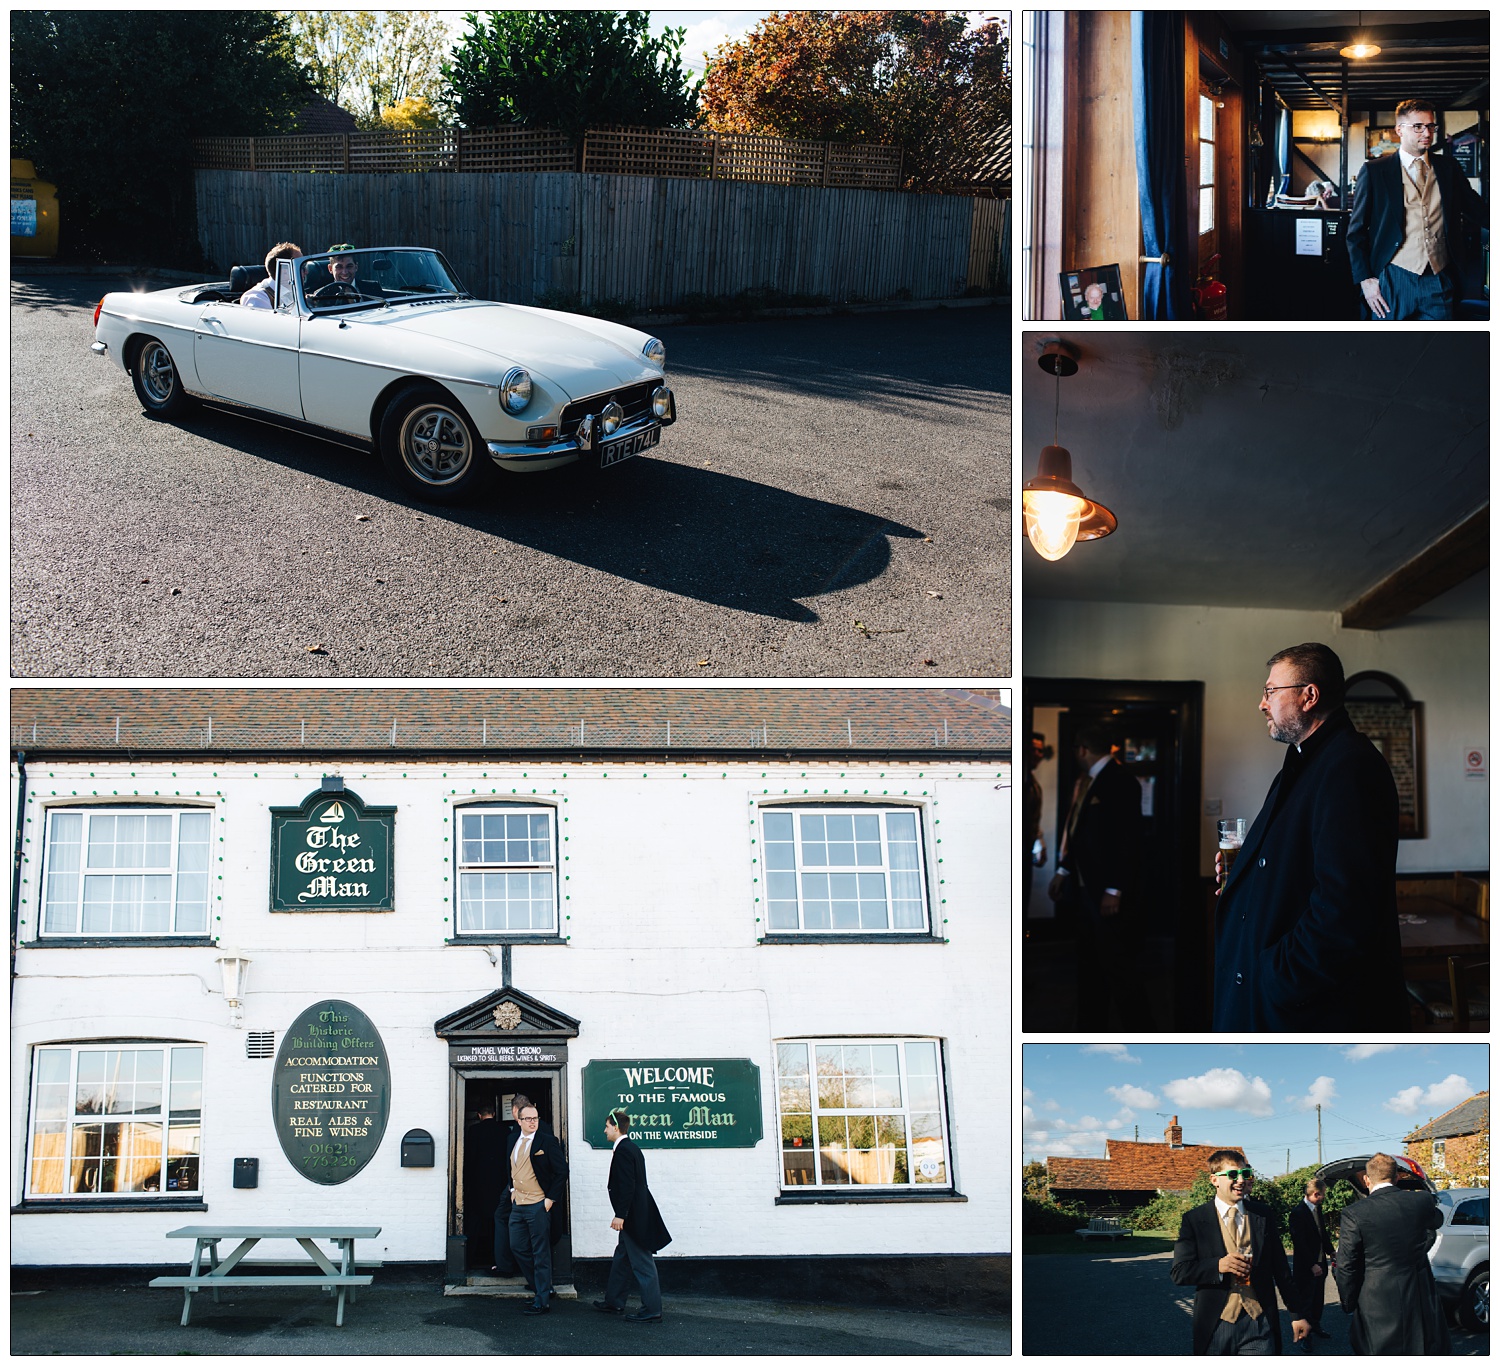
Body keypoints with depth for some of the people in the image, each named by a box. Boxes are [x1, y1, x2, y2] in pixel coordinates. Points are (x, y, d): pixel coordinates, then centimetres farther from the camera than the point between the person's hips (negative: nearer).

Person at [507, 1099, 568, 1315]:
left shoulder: (547, 1140, -9)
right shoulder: (515, 1142, 11)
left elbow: (562, 1171, -10)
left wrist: (551, 1198, -11)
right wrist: (513, 1191, 16)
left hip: (538, 1205, -7)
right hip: (518, 1205, 7)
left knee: (541, 1254, -2)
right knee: (518, 1248, 10)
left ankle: (542, 1301, 4)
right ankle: (542, 1288, 25)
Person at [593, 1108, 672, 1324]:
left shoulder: (623, 1150, -17)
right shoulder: (631, 1148, 14)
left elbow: (627, 1186, -23)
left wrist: (620, 1215, -22)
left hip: (634, 1216, -11)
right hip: (636, 1215, 11)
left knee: (642, 1263, -5)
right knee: (622, 1258, 20)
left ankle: (651, 1310, -1)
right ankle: (614, 1302, 30)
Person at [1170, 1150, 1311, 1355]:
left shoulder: (1263, 1214, 7)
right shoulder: (1194, 1219, -1)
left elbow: (1280, 1267, 11)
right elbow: (1179, 1272, -6)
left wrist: (1297, 1313, 11)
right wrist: (1218, 1265, -21)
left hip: (1259, 1323, 1)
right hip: (1216, 1327, -1)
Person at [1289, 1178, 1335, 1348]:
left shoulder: (1318, 1208, 5)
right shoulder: (1298, 1212, -20)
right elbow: (1299, 1242, -21)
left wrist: (1331, 1251, 12)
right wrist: (1312, 1265, -20)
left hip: (1319, 1263, 8)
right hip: (1305, 1266, -8)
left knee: (1318, 1298, 18)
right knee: (1306, 1301, 1)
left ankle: (1316, 1326, 34)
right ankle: (1305, 1336, 11)